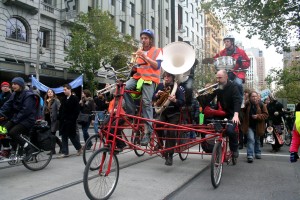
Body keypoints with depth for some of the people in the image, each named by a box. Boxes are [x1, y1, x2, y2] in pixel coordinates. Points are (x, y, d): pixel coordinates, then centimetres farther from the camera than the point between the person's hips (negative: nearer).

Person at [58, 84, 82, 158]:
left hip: (71, 121, -6)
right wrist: (61, 118, 3)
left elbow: (76, 111, -11)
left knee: (72, 135, 1)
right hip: (63, 121, 6)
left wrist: (73, 119, -15)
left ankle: (79, 148, 22)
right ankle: (65, 152, 11)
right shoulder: (64, 99, 13)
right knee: (64, 137, 6)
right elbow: (61, 109, 14)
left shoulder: (75, 98, -6)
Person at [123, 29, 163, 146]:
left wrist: (145, 57, -15)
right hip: (138, 77, 5)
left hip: (149, 78, -5)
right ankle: (131, 113, -13)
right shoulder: (139, 52, 25)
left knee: (146, 102, -21)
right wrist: (133, 67, 2)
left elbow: (157, 66, -5)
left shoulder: (157, 51, 10)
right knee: (124, 87, -25)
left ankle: (148, 130, -19)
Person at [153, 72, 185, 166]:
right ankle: (160, 142, 3)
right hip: (163, 112, 3)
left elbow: (182, 102, -20)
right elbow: (153, 99, 3)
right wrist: (157, 94, -20)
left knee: (171, 132, -13)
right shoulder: (160, 86, -1)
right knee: (157, 124, -26)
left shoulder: (178, 88, -12)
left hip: (174, 114, -2)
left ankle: (169, 156, 0)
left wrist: (174, 100, -40)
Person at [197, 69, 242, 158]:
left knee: (230, 130, -26)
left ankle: (234, 148, -1)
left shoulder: (233, 86, -13)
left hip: (232, 114, -5)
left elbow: (238, 100, -26)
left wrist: (236, 114, -42)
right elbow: (208, 99, -4)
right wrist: (198, 96, -26)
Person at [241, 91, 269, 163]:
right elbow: (242, 113, 3)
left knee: (257, 140, 19)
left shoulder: (261, 105, -4)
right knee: (251, 139, -17)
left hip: (258, 126, 2)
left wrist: (258, 116, -19)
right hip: (249, 126, -2)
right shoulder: (246, 104, -6)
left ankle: (258, 153, 38)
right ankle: (250, 156, -16)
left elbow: (266, 115, -4)